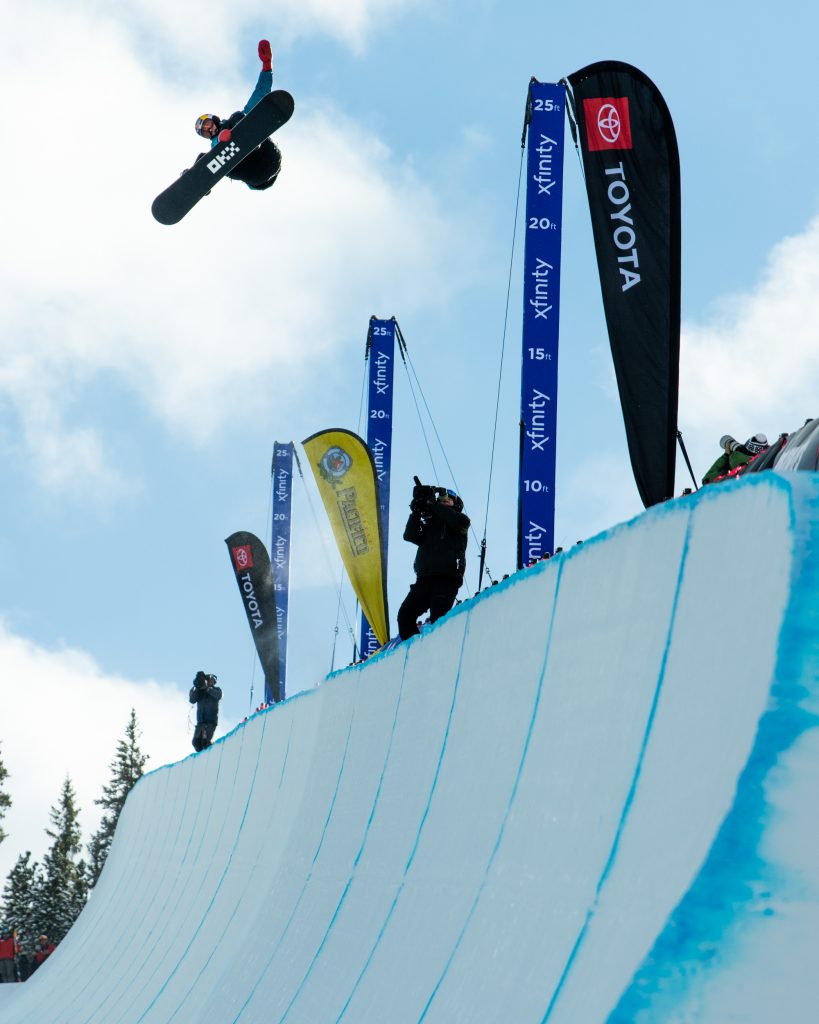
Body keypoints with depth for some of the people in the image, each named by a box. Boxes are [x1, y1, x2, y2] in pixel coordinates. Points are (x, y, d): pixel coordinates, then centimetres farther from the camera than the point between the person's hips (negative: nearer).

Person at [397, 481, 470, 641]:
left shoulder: (460, 523, 17)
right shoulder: (430, 525, 27)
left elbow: (461, 521, -9)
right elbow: (410, 536, 11)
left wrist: (434, 505, -3)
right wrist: (416, 512, 0)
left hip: (447, 579, -5)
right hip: (425, 578, 5)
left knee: (437, 619, -19)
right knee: (405, 615, -8)